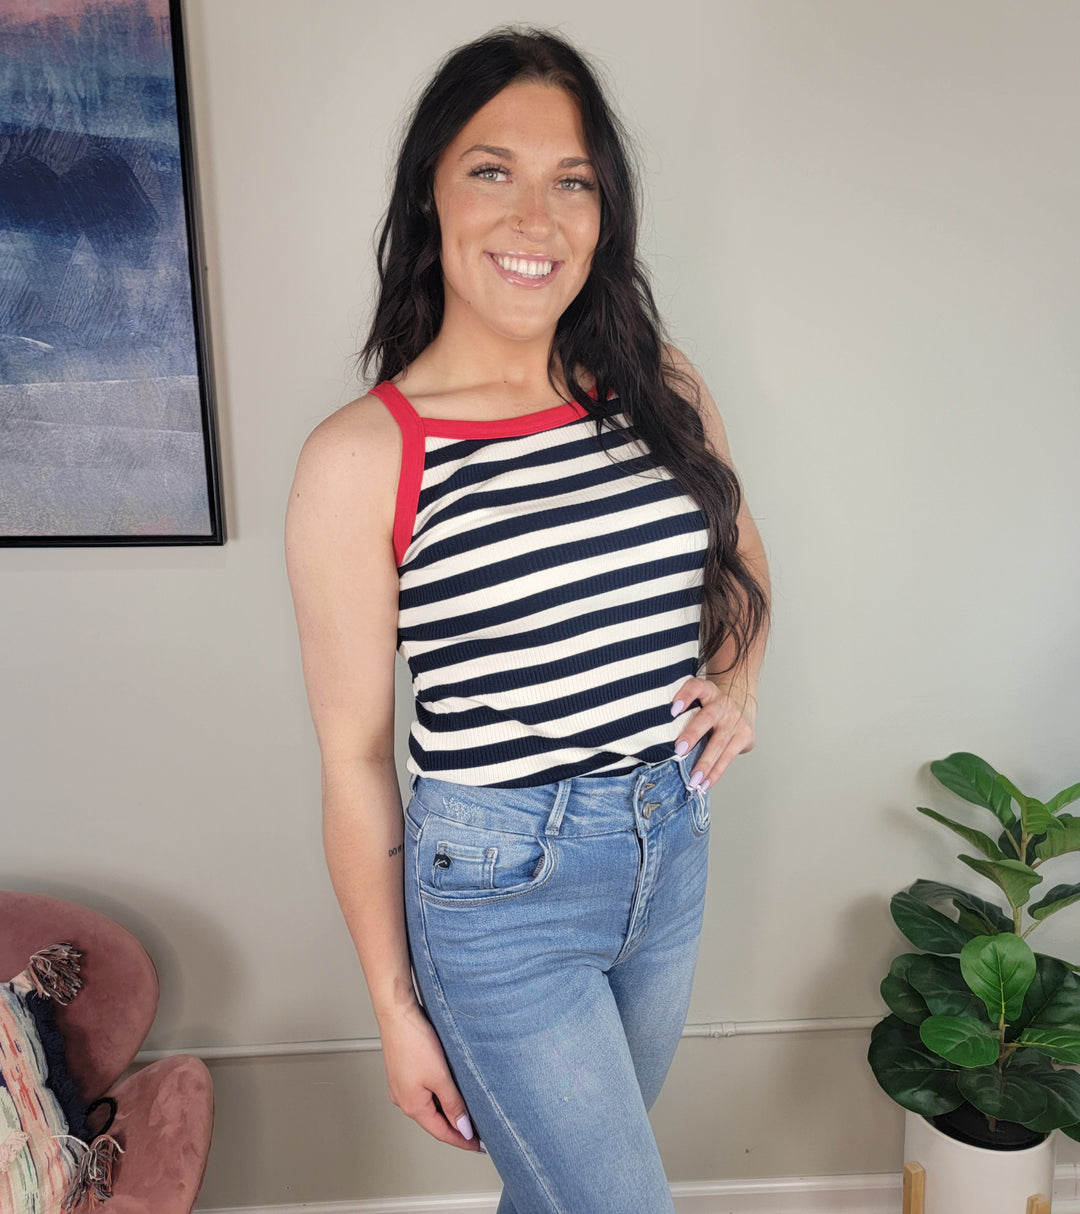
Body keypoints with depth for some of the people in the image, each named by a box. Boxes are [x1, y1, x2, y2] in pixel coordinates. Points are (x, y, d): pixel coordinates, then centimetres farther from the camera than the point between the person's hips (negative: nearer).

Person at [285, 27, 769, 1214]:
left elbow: (742, 558, 16)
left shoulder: (661, 391, -3)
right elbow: (355, 760, -11)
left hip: (673, 849, 5)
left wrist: (738, 681, -3)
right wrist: (396, 1007, -4)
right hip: (498, 891, -5)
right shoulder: (362, 458, -17)